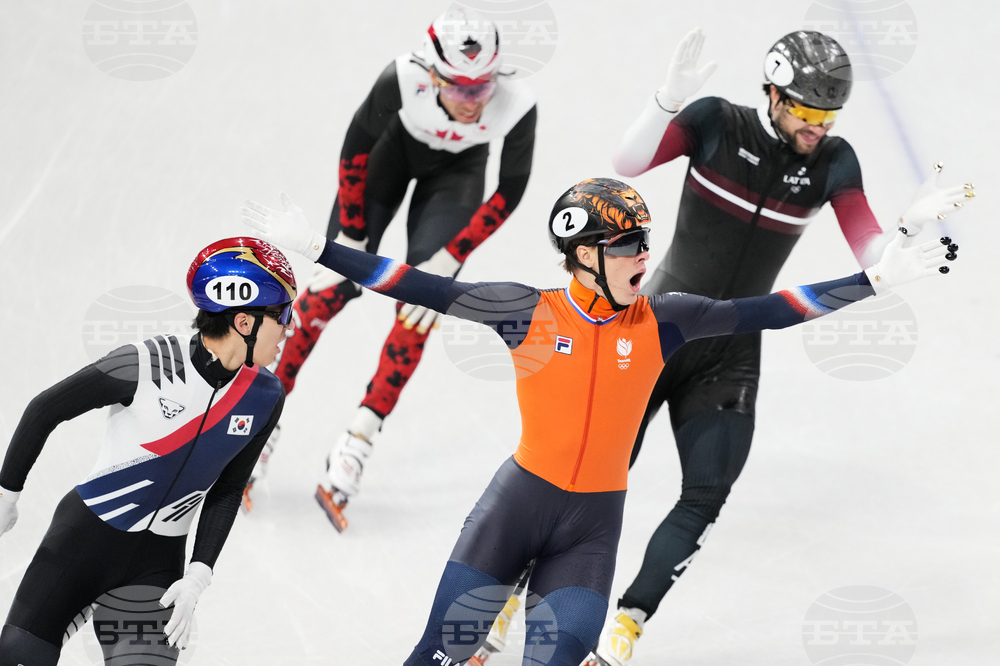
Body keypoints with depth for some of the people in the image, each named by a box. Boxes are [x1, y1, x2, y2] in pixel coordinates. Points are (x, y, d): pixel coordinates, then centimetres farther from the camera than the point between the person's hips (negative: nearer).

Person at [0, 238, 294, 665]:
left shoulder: (264, 398, -6)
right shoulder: (148, 364, -21)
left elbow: (226, 492, 6)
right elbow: (44, 410, -7)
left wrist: (197, 577, -3)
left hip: (158, 561, 4)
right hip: (85, 534, -4)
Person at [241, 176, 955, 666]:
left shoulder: (660, 321, -2)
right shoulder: (528, 312, -6)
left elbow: (766, 310, -3)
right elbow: (421, 288, -6)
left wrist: (875, 278, -7)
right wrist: (316, 246, -10)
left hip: (595, 525, 2)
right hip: (516, 502, -2)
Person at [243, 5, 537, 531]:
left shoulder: (516, 106, -36)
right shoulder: (403, 81, -39)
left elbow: (509, 191, -21)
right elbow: (357, 146, -20)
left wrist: (447, 261, -25)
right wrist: (351, 237, -16)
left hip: (457, 172, 1)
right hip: (395, 146, -1)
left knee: (420, 309, -13)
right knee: (336, 284, -8)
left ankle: (355, 447, -7)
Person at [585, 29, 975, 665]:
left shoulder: (832, 161, -5)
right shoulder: (717, 123, -12)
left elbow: (873, 256, -10)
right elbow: (628, 164, -22)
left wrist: (913, 225, -31)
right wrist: (671, 97, -37)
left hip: (731, 354, 3)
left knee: (707, 496, -7)